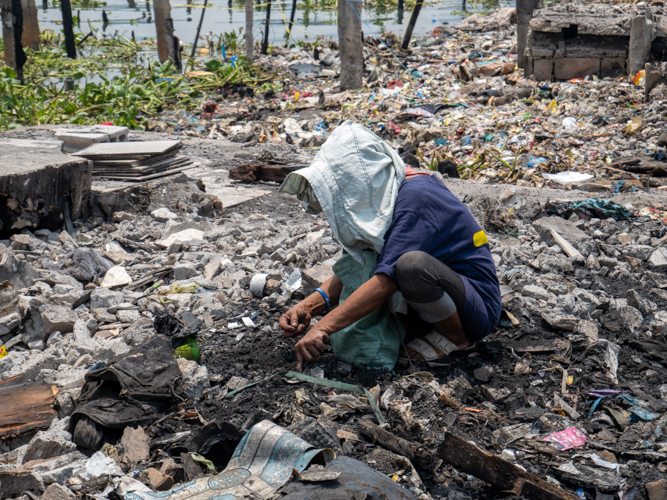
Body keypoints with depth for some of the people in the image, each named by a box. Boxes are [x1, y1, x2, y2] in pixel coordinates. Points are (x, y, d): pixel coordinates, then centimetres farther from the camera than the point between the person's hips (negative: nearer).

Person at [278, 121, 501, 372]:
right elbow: (350, 270, 5)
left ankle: (455, 337, -8)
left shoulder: (416, 196, -24)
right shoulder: (377, 198, 2)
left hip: (479, 307, -8)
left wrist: (323, 327, -32)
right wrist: (309, 306, -12)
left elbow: (387, 280, -31)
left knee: (412, 264, -35)